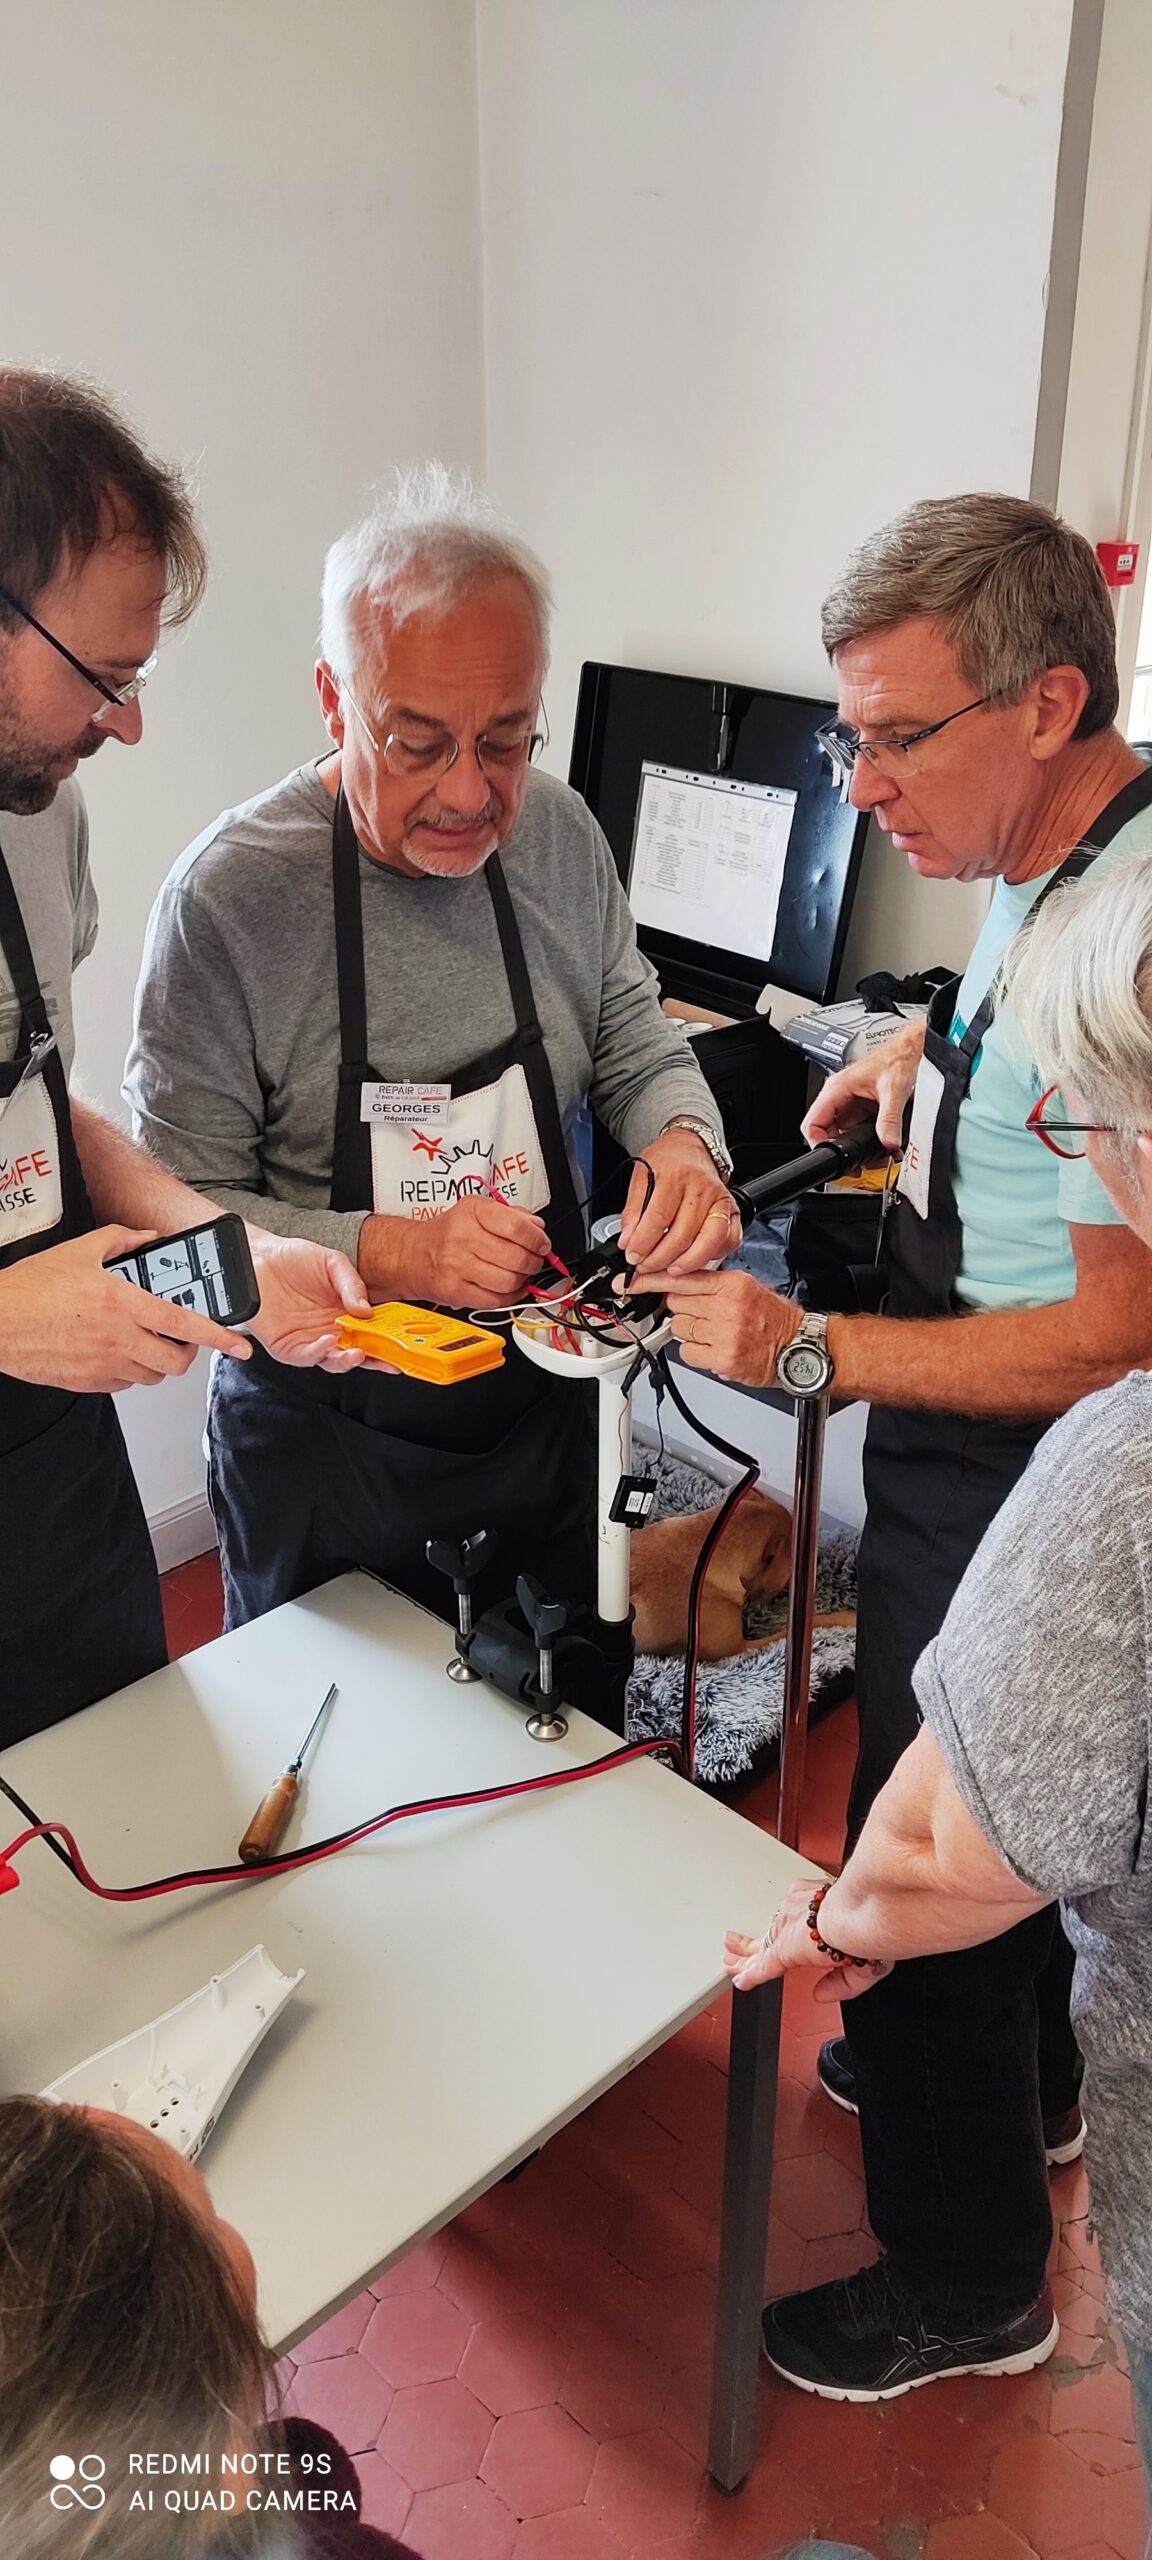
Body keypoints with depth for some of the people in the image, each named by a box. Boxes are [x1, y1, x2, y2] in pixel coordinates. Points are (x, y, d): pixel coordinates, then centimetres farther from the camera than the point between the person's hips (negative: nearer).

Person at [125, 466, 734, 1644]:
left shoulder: (558, 834, -6)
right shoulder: (227, 894, -20)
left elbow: (638, 1042, 6)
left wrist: (684, 1140, -16)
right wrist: (387, 1253, -30)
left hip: (544, 1408, 4)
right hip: (324, 1443, -4)